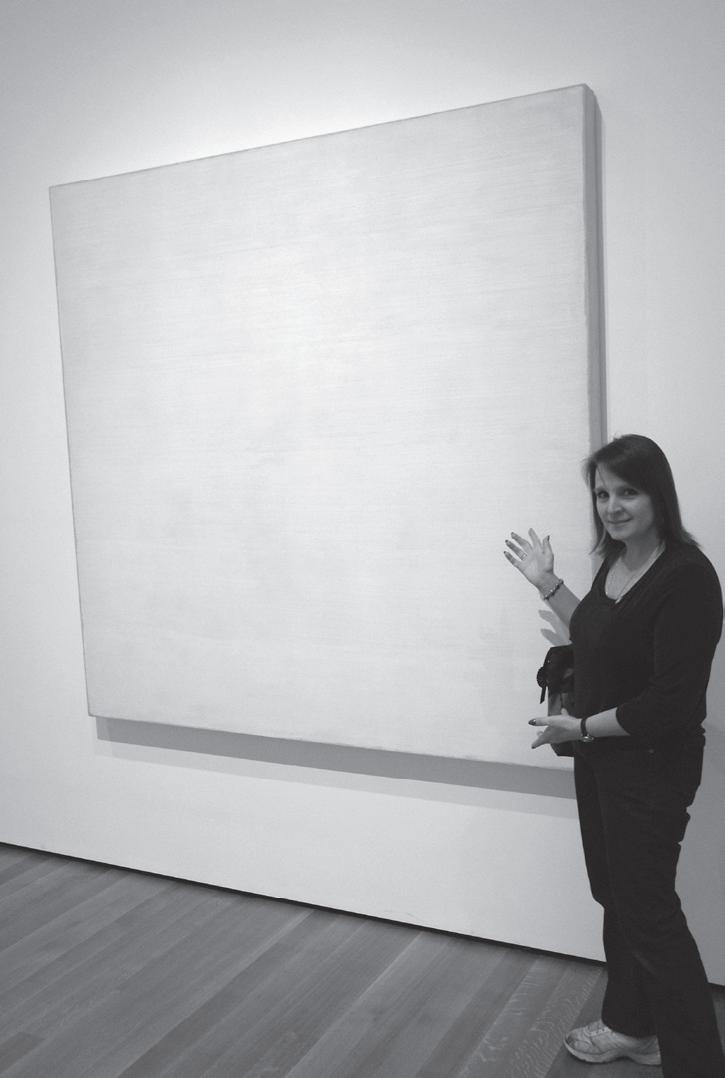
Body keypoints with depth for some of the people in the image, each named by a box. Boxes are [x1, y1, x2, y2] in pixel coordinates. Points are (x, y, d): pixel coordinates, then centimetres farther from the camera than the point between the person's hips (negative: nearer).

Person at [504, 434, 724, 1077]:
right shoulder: (616, 561, 2)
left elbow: (672, 702, -24)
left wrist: (581, 727, -15)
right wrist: (547, 585, 11)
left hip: (651, 768, -8)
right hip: (600, 759, 8)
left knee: (649, 910, 3)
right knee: (614, 894, 20)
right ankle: (631, 1025, 40)